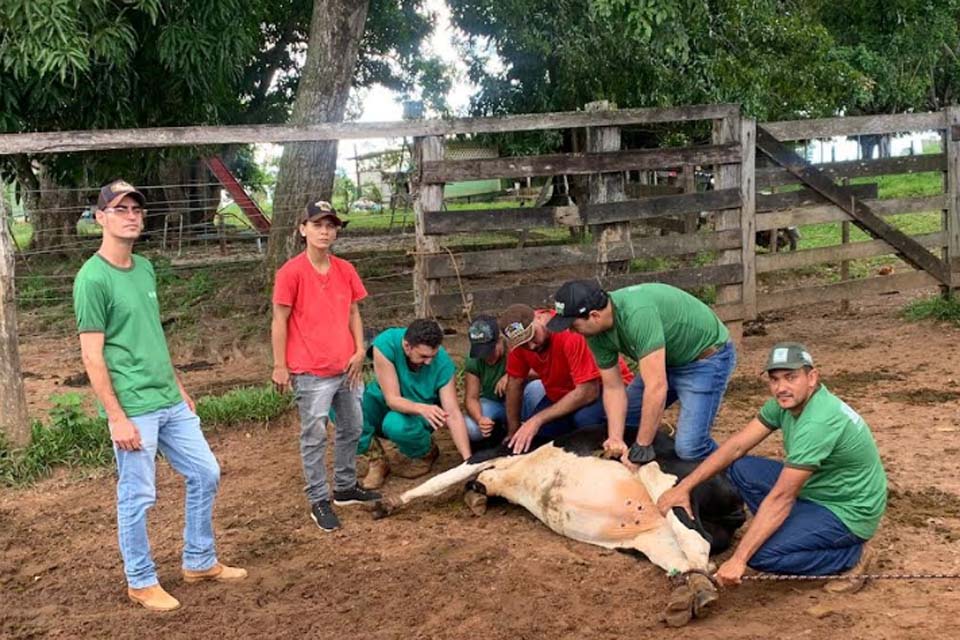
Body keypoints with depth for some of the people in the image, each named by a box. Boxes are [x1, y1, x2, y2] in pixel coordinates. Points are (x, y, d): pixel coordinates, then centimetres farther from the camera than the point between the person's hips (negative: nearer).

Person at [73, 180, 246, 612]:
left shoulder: (145, 269, 9)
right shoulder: (93, 278, -14)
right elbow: (92, 356, -15)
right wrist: (117, 417, -16)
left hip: (170, 402, 8)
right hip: (133, 409, -8)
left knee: (205, 474, 14)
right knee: (137, 497, 4)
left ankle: (200, 563, 30)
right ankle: (141, 582, 23)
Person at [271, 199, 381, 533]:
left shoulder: (345, 270, 5)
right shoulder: (291, 272, -11)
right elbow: (280, 321, -8)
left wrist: (359, 350, 0)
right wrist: (280, 366, -9)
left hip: (347, 367, 6)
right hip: (311, 371, -6)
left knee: (352, 428, 17)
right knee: (314, 437, 3)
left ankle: (346, 488, 33)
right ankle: (319, 501, 14)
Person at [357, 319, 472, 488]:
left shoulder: (443, 364, -24)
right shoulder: (385, 344, -28)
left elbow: (453, 415, -22)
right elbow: (392, 399, -28)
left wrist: (469, 461, -30)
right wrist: (422, 408, -48)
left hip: (417, 417, -1)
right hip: (384, 403, 1)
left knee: (396, 425, -37)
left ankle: (426, 453, -2)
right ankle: (376, 456, -6)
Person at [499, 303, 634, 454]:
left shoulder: (571, 332, -33)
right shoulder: (520, 337, -14)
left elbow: (588, 392, -34)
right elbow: (515, 383, -2)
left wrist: (538, 419, -32)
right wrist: (513, 433, -3)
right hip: (563, 394, 6)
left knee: (584, 416, -36)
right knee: (532, 437, -14)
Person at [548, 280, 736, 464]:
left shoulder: (637, 314, -37)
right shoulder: (596, 333, -12)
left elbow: (657, 387, -38)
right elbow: (613, 388, -6)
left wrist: (641, 449, -32)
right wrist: (616, 439, -21)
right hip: (667, 359, 8)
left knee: (689, 448, -19)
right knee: (620, 420, 5)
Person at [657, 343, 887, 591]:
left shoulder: (818, 422, -31)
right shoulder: (787, 401, -6)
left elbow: (781, 498, -31)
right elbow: (736, 446, -2)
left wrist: (738, 560, -29)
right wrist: (684, 486, -9)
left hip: (849, 512, -8)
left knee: (760, 554, -24)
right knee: (740, 468, -3)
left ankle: (851, 555, -4)